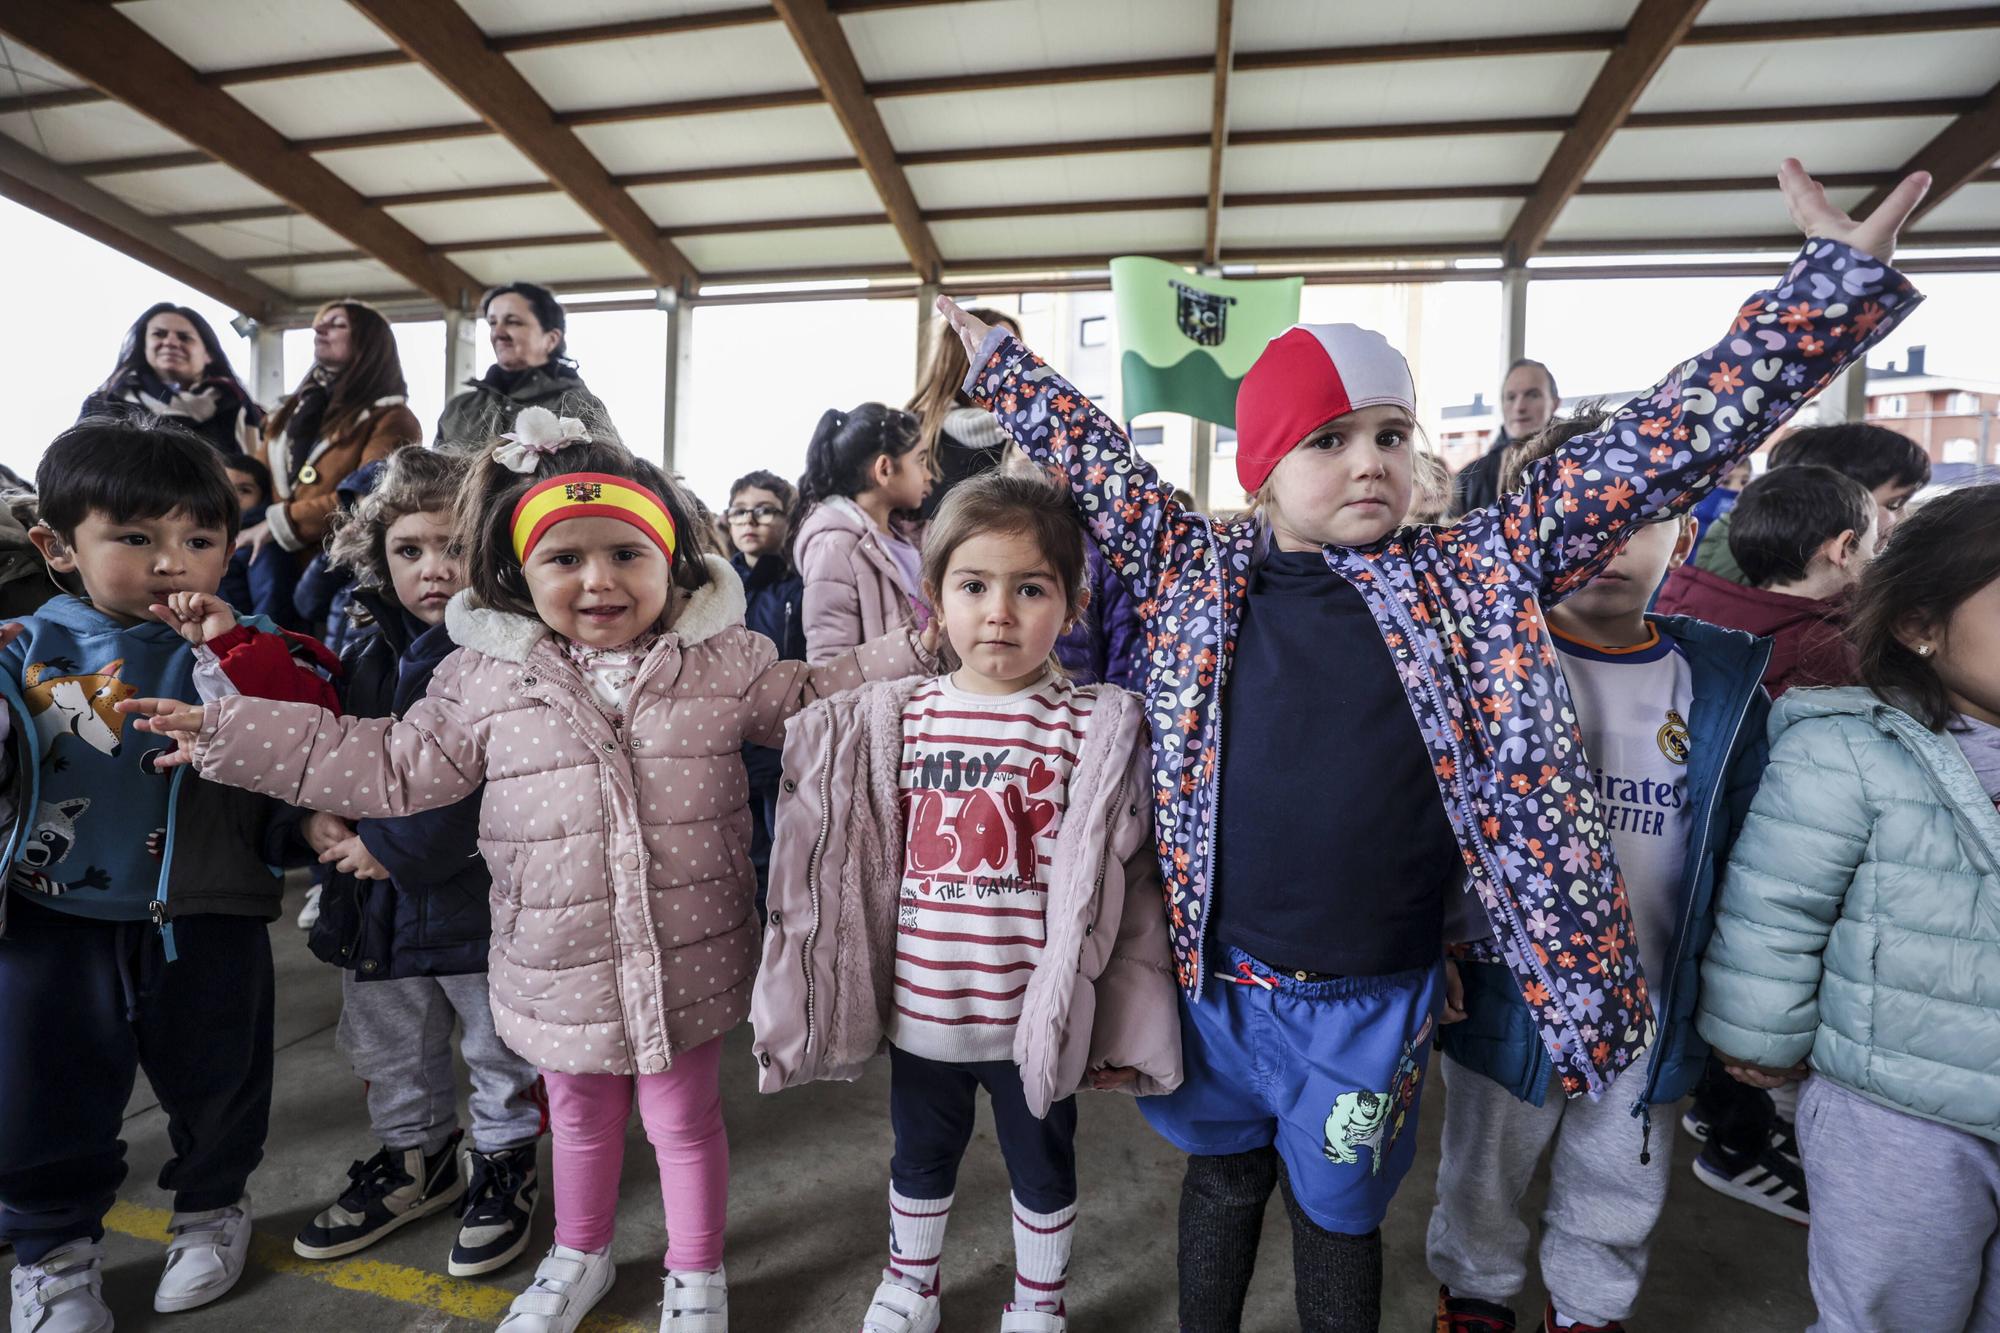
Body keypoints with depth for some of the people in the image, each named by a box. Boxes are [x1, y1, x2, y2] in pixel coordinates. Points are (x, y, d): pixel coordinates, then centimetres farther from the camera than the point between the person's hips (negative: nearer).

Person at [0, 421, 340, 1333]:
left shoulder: (243, 650, -7)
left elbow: (311, 727, -22)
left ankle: (212, 1207, 44)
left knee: (214, 1085, 17)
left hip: (204, 923, -1)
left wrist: (231, 648, -28)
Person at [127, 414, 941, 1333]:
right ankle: (579, 1256, 56)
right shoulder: (485, 675, -6)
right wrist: (231, 734, 0)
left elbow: (812, 702, 4)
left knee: (685, 1118, 18)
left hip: (688, 958, -1)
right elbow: (398, 766, 2)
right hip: (559, 966, 2)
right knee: (580, 1117, 26)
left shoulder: (726, 660, -8)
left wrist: (917, 651, -6)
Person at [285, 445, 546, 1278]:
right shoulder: (370, 654, 4)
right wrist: (314, 818, -7)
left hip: (484, 898, -7)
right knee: (389, 1054, 25)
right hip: (378, 905, 7)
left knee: (499, 1053, 14)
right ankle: (415, 1157, 48)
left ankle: (504, 1163, 38)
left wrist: (397, 848, -22)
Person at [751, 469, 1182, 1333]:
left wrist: (1122, 1021, -8)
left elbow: (1128, 886, -10)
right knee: (919, 1159, 26)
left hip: (1034, 1019, -2)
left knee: (1041, 1167, 21)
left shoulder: (1095, 732, -13)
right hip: (919, 1010, 3)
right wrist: (830, 986, 7)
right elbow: (854, 867, 5)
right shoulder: (891, 722, -4)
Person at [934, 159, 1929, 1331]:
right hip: (1217, 978, 1)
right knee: (1222, 1180, 24)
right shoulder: (1196, 570, -5)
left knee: (1339, 1213, 22)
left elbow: (1659, 447, -6)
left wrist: (1846, 272, -6)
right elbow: (1093, 459, 4)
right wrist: (995, 353, 11)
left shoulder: (1477, 575, -6)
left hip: (1371, 1002, 0)